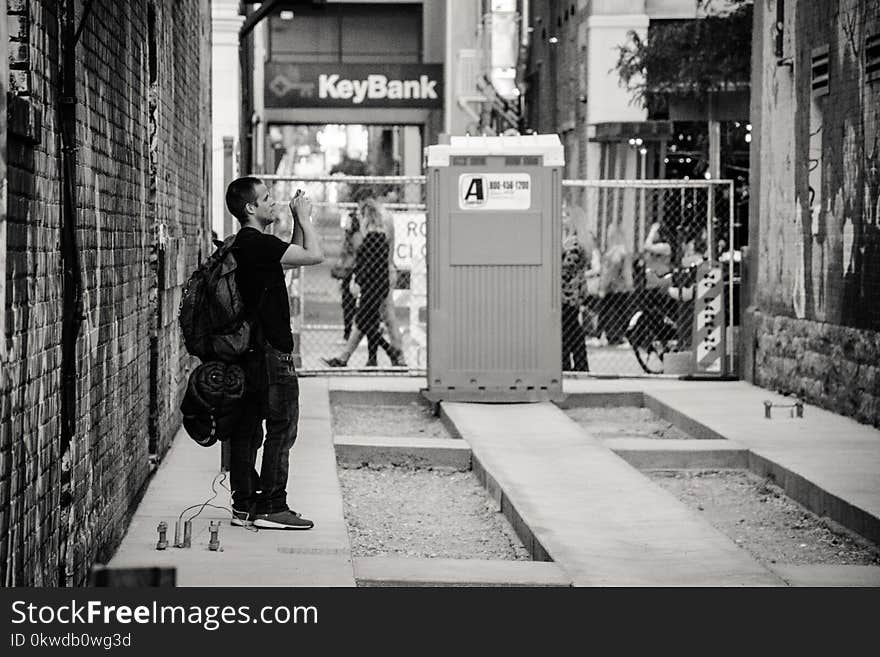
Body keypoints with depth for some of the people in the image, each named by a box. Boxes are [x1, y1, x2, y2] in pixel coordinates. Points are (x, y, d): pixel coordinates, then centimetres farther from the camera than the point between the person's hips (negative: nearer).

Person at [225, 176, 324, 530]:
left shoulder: (244, 244, 15)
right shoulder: (258, 243, -16)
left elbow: (293, 257, 27)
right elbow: (315, 255, -17)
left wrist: (300, 222, 19)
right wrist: (304, 218, -4)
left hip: (248, 351, 10)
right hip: (270, 351, -10)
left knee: (247, 428, 10)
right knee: (282, 427, -5)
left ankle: (244, 505, 14)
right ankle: (271, 507, -5)